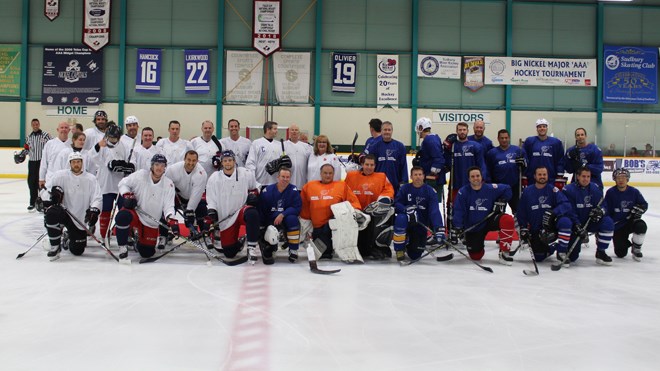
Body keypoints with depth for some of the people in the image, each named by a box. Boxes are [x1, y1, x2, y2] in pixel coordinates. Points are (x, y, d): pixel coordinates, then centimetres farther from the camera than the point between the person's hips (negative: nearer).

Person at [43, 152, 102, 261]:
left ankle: (68, 239, 40)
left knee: (77, 250, 0)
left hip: (80, 220, 1)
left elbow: (97, 198, -6)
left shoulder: (90, 179, -1)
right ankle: (55, 247, -17)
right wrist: (53, 190, -21)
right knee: (52, 212, -37)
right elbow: (46, 188, 1)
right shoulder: (61, 175, -2)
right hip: (63, 213, -1)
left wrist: (94, 210, -24)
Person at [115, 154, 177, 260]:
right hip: (135, 213, -3)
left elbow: (168, 205, -10)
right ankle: (123, 248, -16)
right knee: (122, 216, -39)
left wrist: (171, 219, -28)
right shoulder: (141, 175, -10)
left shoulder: (168, 184, -5)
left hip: (151, 223, 3)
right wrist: (127, 195, -19)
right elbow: (123, 183, 1)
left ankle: (137, 240, 42)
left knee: (147, 253, 5)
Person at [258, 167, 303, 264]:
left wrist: (282, 215, -25)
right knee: (270, 235, -33)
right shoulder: (267, 191, -7)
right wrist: (261, 228, -9)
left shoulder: (294, 190, -8)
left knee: (292, 219, -34)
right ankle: (268, 249, 3)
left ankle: (293, 251, -21)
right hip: (270, 220, -1)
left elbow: (297, 208, -13)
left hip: (286, 219, 1)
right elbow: (260, 210, -3)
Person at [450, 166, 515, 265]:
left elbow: (507, 189, 5)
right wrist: (456, 228, -24)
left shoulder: (490, 188, -12)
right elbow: (458, 211, -16)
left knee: (508, 220, -30)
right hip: (472, 227, -1)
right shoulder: (463, 192, -13)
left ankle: (504, 253, -19)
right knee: (476, 256, -2)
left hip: (490, 220, 1)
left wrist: (501, 201, -7)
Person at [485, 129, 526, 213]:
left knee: (515, 207, 8)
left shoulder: (518, 150, 3)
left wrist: (522, 163, -14)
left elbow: (525, 166, 6)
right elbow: (488, 171, 3)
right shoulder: (492, 152, 3)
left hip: (514, 185, 0)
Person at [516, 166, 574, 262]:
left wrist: (553, 213, -34)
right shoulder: (527, 192, 3)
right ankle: (550, 247, 27)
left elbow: (566, 205, -18)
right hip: (536, 231, 2)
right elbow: (521, 212, 9)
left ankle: (562, 252, -19)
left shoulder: (553, 190, -4)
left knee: (565, 221, -34)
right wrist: (523, 229, -1)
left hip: (552, 225, -2)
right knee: (539, 257, -9)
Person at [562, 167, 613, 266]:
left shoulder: (595, 188, -1)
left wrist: (599, 211, -24)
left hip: (591, 221, 4)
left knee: (608, 223, -27)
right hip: (576, 224, -4)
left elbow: (603, 205, 2)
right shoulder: (569, 190, -14)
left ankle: (600, 252, -11)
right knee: (572, 256, -12)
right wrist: (578, 227, -27)